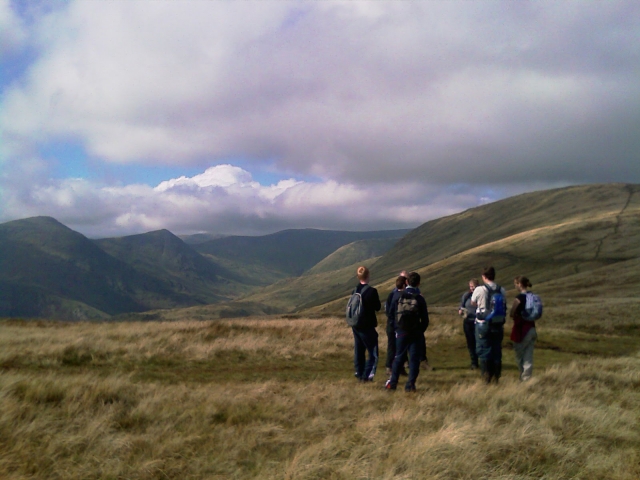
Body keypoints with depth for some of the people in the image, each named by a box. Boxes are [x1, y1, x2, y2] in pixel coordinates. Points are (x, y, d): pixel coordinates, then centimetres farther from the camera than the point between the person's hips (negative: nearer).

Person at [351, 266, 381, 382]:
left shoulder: (355, 291, 1)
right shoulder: (371, 291, -17)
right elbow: (377, 307, -7)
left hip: (356, 325, 6)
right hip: (367, 326, -6)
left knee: (359, 351, 15)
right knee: (373, 353, 3)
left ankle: (359, 374, 20)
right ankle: (366, 375, -4)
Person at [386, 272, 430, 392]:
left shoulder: (399, 296, -3)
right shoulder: (420, 299, -8)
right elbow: (425, 319, -5)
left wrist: (396, 328, 12)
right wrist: (421, 331, 10)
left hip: (401, 332, 2)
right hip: (415, 333, -2)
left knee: (399, 357, 13)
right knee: (414, 359, 4)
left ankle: (392, 383, 13)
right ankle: (410, 384, -1)